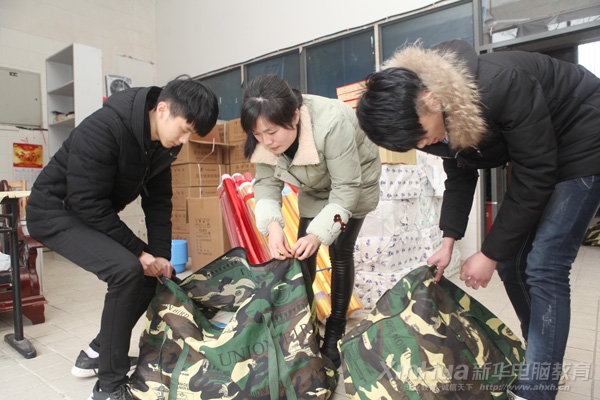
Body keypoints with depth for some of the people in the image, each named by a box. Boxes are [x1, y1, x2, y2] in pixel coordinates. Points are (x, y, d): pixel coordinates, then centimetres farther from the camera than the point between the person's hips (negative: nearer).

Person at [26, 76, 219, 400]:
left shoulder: (162, 142, -6)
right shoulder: (103, 129, -30)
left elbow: (158, 200, -1)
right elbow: (87, 202, -29)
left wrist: (161, 255, -9)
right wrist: (140, 251, -25)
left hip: (92, 213, 8)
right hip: (54, 211, -8)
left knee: (148, 274, 2)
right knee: (127, 270, -28)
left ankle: (97, 352, 23)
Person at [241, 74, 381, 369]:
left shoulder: (331, 123, -41)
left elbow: (346, 187, -35)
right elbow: (266, 182, -19)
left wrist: (319, 233, -43)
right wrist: (272, 225, -37)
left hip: (354, 181, -5)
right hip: (315, 187, 5)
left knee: (340, 250, -10)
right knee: (303, 251, 2)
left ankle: (335, 333, 5)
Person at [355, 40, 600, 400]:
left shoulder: (499, 86, -37)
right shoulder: (439, 120, -14)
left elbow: (534, 176, -30)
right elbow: (460, 174, -1)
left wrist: (490, 254, -24)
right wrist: (449, 241, -8)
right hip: (534, 151, 7)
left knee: (543, 267, -14)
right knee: (511, 263, 5)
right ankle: (541, 358, 25)